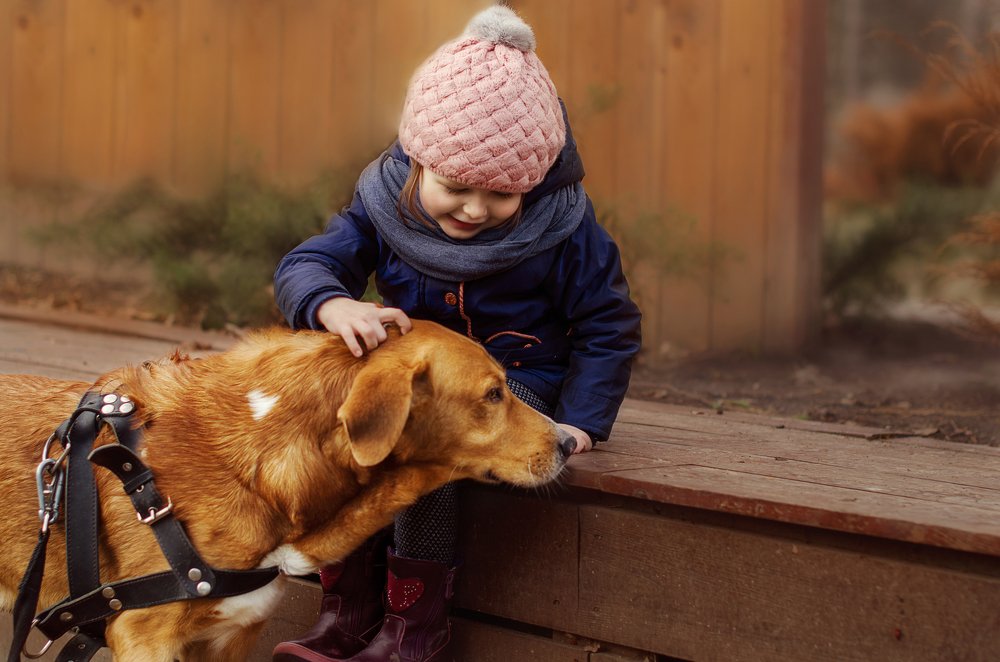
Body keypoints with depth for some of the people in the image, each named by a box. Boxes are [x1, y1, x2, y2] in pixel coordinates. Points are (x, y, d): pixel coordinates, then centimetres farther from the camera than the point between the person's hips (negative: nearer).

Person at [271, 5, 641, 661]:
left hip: (518, 380, -4)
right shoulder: (386, 206, -7)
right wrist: (335, 306, -38)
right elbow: (305, 266, -13)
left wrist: (579, 422, -15)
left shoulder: (562, 227, -13)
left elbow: (608, 327, -3)